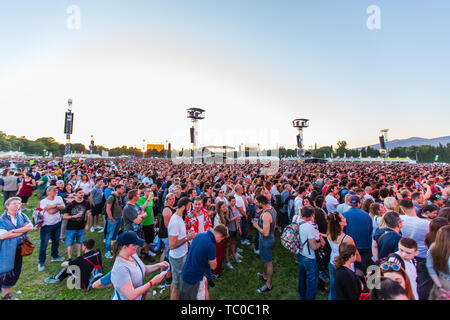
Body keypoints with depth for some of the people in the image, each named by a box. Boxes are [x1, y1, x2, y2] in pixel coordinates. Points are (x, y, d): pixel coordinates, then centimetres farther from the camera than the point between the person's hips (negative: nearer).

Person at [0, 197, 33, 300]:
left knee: (15, 273, 15)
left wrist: (14, 231, -17)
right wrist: (23, 230, -13)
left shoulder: (22, 216, 5)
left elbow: (30, 226, -7)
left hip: (18, 248, 5)